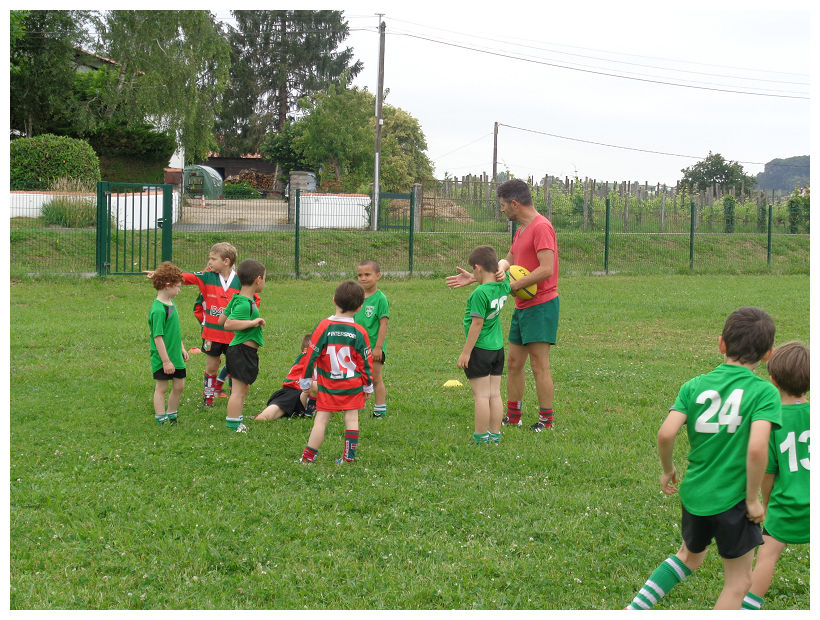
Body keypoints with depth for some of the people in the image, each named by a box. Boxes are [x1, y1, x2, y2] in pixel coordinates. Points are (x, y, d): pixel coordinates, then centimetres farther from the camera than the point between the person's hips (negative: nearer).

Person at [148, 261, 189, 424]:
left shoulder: (171, 304, 7)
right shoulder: (158, 309, -22)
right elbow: (158, 337, -23)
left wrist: (182, 348, 22)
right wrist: (166, 361, -22)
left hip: (175, 356, 9)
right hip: (162, 358, -9)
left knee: (179, 385, 14)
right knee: (161, 388, 3)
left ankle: (171, 415, 29)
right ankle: (161, 419, 13)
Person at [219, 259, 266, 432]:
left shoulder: (236, 299, 9)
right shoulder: (245, 304, -22)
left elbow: (222, 320, 16)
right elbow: (228, 324, -32)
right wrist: (252, 322, -28)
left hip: (238, 350, 11)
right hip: (243, 351, -11)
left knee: (243, 388, 19)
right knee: (238, 389, -5)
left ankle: (236, 423, 26)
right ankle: (233, 425, -2)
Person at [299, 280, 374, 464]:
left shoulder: (324, 326, -9)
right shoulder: (359, 332, -5)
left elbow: (312, 354, -6)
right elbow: (366, 361, 2)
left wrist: (306, 380, 5)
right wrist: (368, 385, 14)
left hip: (327, 386, -1)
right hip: (353, 385, 1)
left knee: (321, 419, 3)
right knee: (351, 419, 9)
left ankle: (308, 457, 2)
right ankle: (349, 456, 7)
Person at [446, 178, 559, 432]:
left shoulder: (541, 227, -15)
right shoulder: (521, 230, 17)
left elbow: (546, 269, -23)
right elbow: (506, 262, 26)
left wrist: (513, 286, -19)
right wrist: (473, 277, 21)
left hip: (541, 306, -10)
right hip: (522, 306, 10)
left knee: (539, 364, -6)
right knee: (513, 363, 13)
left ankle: (547, 419, 2)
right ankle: (513, 415, 21)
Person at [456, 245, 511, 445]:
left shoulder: (480, 293, -20)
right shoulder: (503, 286, 1)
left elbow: (477, 324, -20)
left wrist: (466, 352, -15)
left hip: (480, 349, -8)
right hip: (497, 347, 8)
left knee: (481, 395, -2)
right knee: (495, 394, 11)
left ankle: (481, 436, 3)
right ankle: (495, 434, 17)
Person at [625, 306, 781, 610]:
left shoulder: (694, 386, 0)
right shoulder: (764, 392, -11)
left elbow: (666, 433, -10)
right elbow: (757, 448, -24)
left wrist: (667, 470, 9)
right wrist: (753, 498, -12)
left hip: (694, 492, 5)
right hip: (732, 499, -5)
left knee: (689, 556, 32)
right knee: (738, 581, 13)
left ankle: (635, 608, 23)